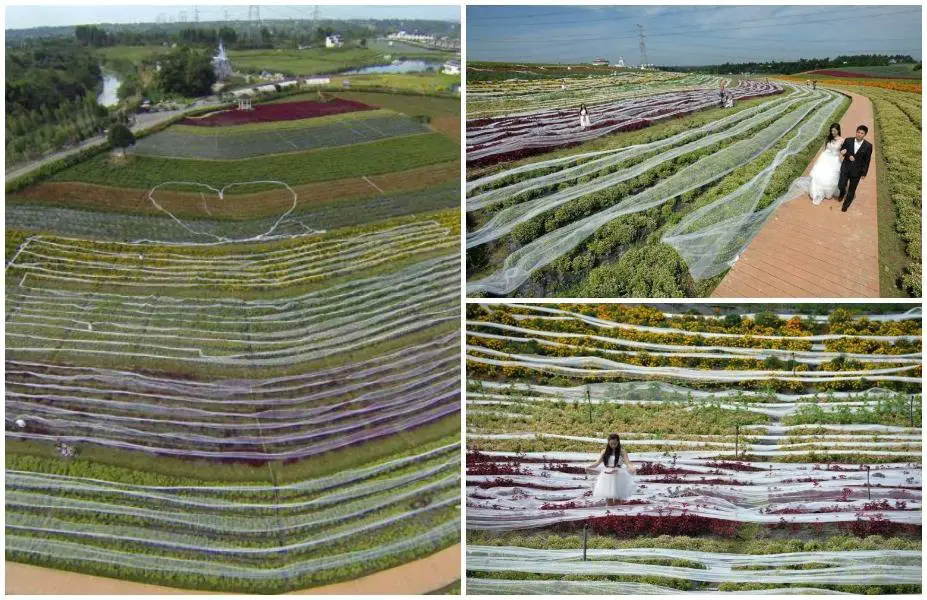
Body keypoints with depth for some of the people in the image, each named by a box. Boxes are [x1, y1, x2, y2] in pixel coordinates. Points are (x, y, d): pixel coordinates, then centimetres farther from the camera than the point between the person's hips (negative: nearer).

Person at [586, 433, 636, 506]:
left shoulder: (622, 452, -3)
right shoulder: (605, 451, 4)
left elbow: (627, 462, -14)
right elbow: (598, 462, 1)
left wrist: (632, 468, -36)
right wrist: (590, 466, -18)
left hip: (618, 477, -2)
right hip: (607, 477, 2)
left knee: (617, 499, 4)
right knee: (608, 498, 4)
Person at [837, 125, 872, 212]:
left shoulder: (868, 146, -10)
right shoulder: (848, 140, -6)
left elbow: (867, 160, -5)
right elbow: (842, 150, 6)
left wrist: (864, 172, -4)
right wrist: (849, 156, -13)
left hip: (856, 170, -1)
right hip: (845, 167, 1)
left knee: (852, 189, 10)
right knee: (841, 186, 1)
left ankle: (846, 204, 30)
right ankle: (843, 192, 39)